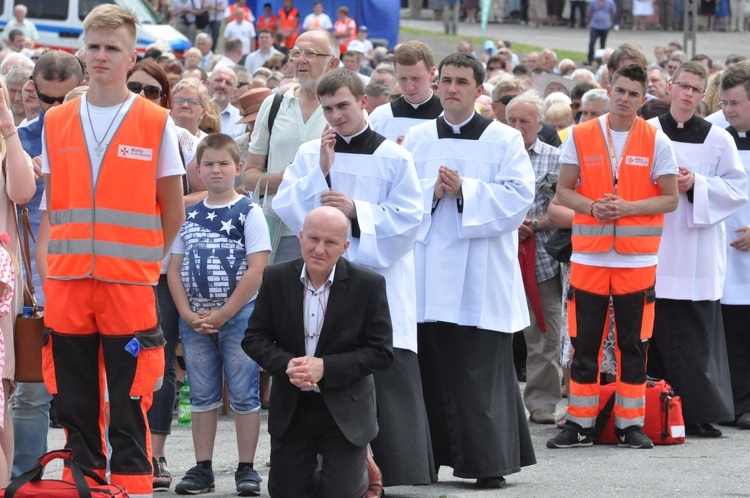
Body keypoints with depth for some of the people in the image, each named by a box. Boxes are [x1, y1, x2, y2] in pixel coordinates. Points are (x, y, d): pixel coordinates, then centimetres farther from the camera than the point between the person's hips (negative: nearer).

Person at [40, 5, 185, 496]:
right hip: (66, 283, 3)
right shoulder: (56, 122, 9)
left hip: (130, 285, -3)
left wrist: (141, 262, 4)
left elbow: (173, 212, 4)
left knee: (129, 402, -2)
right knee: (75, 401, 7)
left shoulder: (156, 123, -1)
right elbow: (52, 203, 16)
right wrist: (74, 254, 6)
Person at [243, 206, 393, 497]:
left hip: (345, 411, -2)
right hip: (290, 408, 3)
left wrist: (325, 367, -20)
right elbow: (254, 338, 0)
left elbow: (381, 353, -10)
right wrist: (286, 364, -20)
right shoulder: (276, 279, -2)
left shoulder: (368, 285, -9)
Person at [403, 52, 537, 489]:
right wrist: (432, 192, -10)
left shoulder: (504, 140, 4)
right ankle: (429, 456, 9)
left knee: (482, 371, -6)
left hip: (482, 276, -3)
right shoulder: (418, 139, 12)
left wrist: (465, 190, -14)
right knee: (432, 366, 2)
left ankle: (490, 462, -2)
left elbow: (520, 195, -6)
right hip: (428, 270, 3)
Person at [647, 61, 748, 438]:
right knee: (656, 334, -1)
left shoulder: (717, 139, 5)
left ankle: (699, 413, 3)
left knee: (696, 339, -2)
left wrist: (696, 184, -11)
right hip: (655, 251, 0)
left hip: (698, 256, 0)